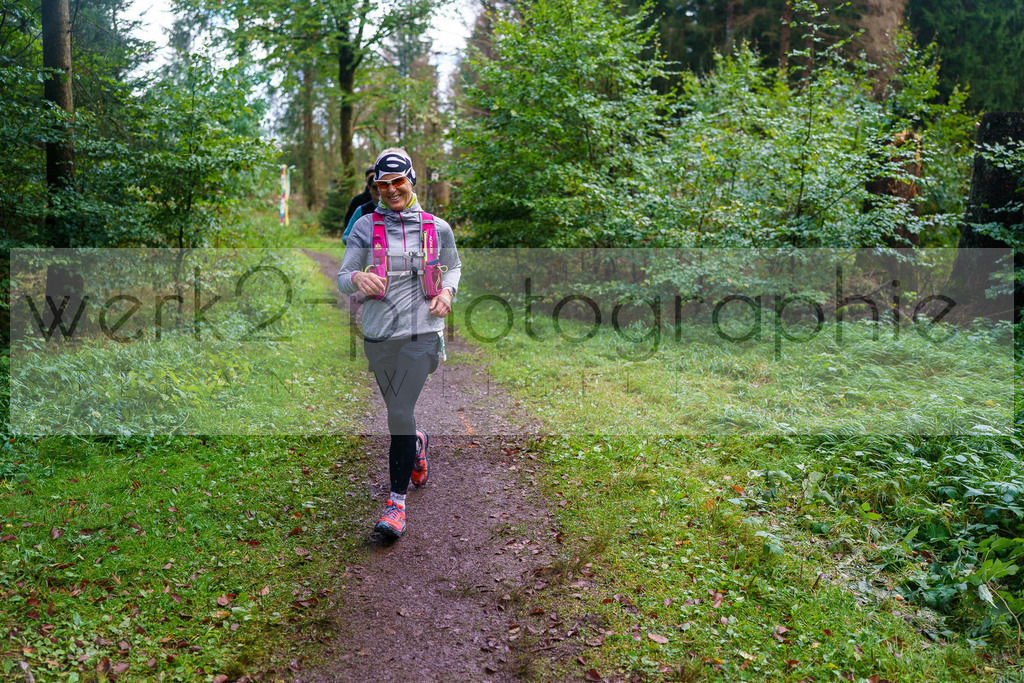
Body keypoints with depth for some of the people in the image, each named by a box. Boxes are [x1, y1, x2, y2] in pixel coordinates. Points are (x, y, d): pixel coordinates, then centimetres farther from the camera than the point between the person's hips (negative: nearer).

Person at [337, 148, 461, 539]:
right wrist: (357, 278, -22)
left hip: (421, 331, -2)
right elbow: (342, 278, 2)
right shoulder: (365, 227, 2)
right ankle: (417, 445, 52)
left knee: (400, 412, -11)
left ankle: (397, 500, -1)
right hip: (378, 332, 2)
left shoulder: (438, 228, 4)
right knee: (396, 410, 16)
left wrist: (447, 291, -2)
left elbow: (453, 267, 20)